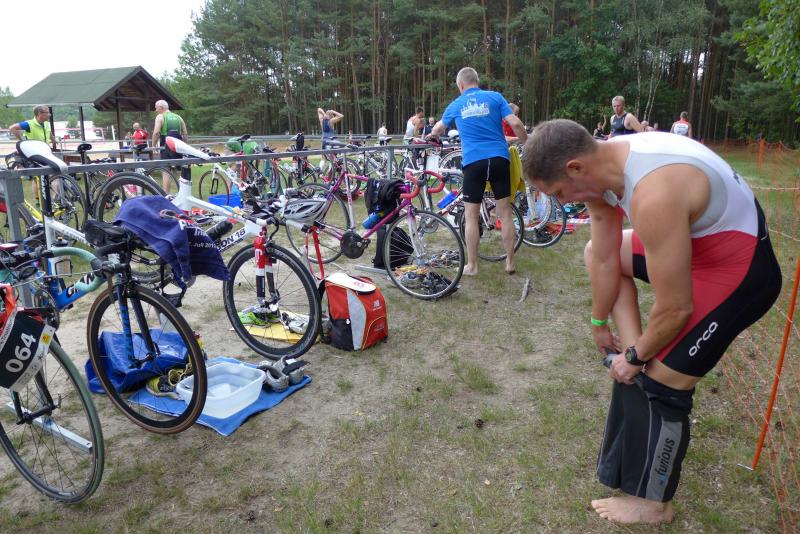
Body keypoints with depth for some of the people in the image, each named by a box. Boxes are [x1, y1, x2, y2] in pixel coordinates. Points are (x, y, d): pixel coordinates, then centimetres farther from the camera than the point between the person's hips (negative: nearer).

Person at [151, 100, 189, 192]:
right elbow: (185, 134, 13)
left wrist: (153, 145, -2)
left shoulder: (160, 117, 1)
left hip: (166, 146, -5)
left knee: (166, 171, -3)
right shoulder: (178, 117, 16)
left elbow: (156, 132, -11)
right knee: (182, 169, 10)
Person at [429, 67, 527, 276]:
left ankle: (472, 265, 10)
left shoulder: (456, 105, 13)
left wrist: (430, 136, 53)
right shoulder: (495, 97, 8)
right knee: (505, 213, 8)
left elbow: (438, 128, 31)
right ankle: (510, 262, 14)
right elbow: (515, 124, -3)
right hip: (499, 158, 1)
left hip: (473, 161, -1)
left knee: (471, 216, 6)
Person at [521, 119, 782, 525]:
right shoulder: (602, 165, -11)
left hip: (740, 267, -9)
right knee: (594, 251, 16)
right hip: (696, 236, 9)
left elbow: (675, 309, -29)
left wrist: (636, 357, -10)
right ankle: (634, 350, 12)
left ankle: (653, 504, 16)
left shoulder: (653, 196, -38)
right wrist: (600, 325, 12)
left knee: (660, 379, -7)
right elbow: (604, 259, 1)